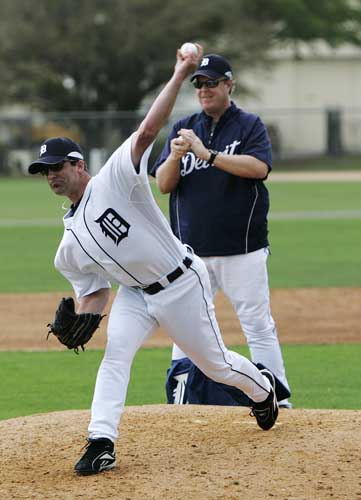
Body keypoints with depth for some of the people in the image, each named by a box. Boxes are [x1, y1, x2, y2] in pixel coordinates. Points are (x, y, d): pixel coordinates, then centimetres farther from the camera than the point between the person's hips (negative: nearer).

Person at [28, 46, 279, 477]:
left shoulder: (114, 179, -16)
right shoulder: (70, 245, 3)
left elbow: (147, 130, -25)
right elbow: (94, 292, 8)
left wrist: (180, 74, -32)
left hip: (182, 284, -5)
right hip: (135, 293, 5)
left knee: (214, 364, 9)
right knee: (115, 350, -21)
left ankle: (263, 388, 41)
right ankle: (101, 443, -25)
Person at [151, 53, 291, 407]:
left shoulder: (249, 125, 2)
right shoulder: (183, 129, 12)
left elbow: (259, 167, -16)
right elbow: (163, 184, 4)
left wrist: (208, 154, -24)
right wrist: (175, 156, -17)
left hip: (242, 251, -3)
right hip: (191, 250, 3)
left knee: (258, 325, -2)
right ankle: (180, 400, 11)